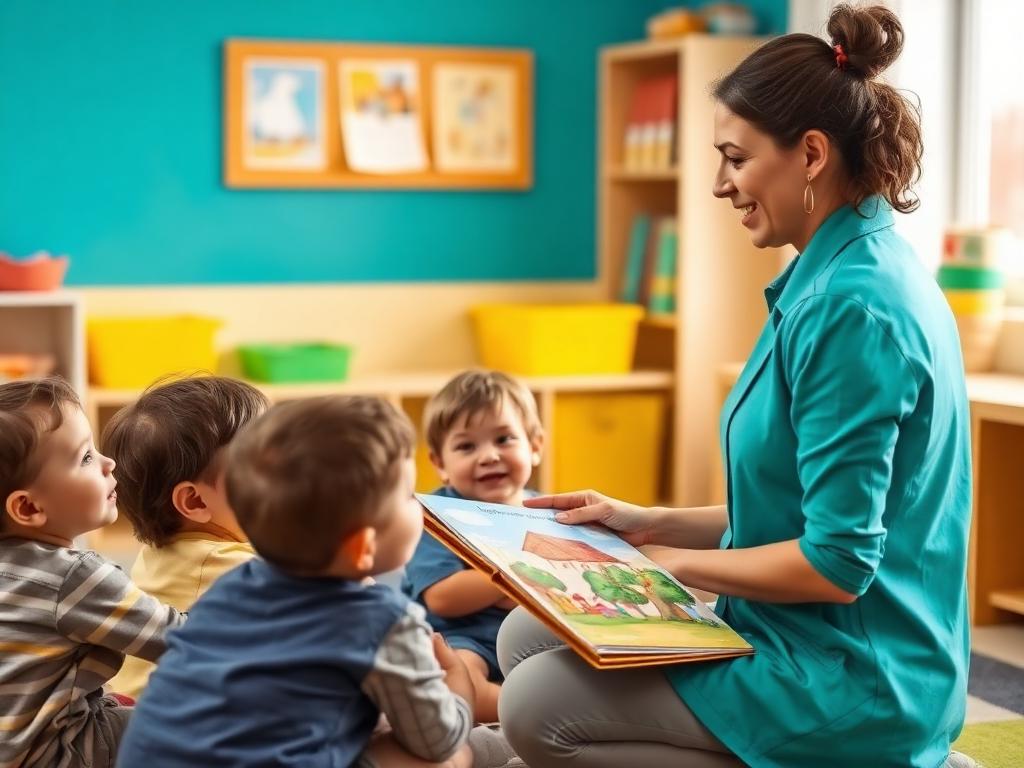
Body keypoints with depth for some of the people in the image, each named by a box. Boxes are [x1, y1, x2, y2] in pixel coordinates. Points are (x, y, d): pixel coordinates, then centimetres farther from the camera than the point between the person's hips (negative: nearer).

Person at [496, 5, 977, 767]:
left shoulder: (853, 305, -22)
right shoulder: (848, 276, 9)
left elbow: (836, 563, -23)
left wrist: (673, 561, -10)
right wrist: (654, 524, 10)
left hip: (846, 676, -10)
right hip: (804, 638, 10)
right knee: (530, 635, 10)